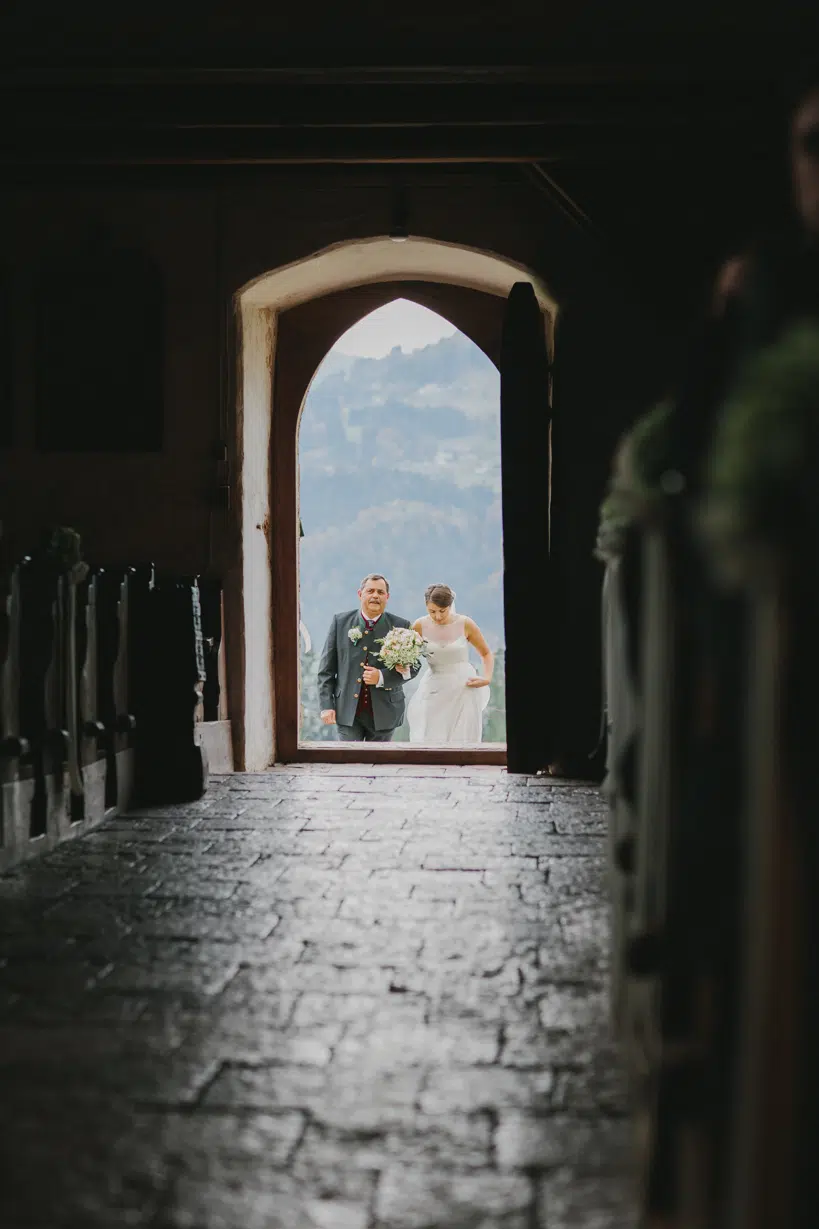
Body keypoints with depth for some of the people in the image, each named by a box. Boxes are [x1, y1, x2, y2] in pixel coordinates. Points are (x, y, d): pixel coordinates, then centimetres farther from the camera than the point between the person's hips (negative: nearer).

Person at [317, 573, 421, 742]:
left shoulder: (400, 626, 1)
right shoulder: (340, 621, 3)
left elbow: (413, 666, 2)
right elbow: (327, 667, 4)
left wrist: (382, 677, -14)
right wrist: (326, 705, -2)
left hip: (384, 712, 0)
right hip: (348, 711, 0)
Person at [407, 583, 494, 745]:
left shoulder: (465, 624, -6)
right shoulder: (420, 626, -3)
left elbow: (486, 654, 8)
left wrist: (487, 678, -7)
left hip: (464, 690, -1)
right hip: (434, 690, 1)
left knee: (461, 743, -3)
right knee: (430, 743, -4)